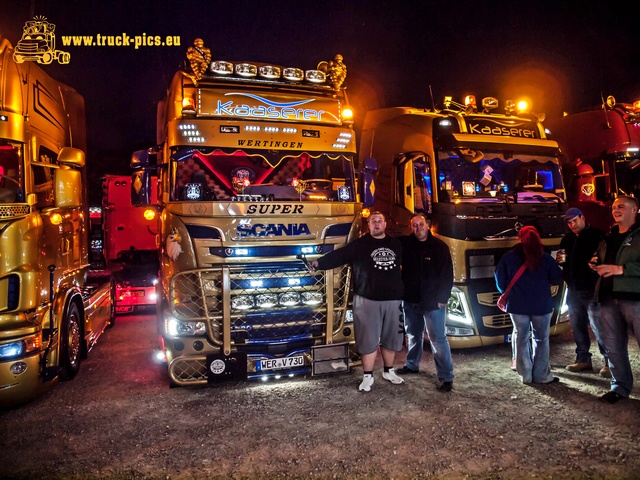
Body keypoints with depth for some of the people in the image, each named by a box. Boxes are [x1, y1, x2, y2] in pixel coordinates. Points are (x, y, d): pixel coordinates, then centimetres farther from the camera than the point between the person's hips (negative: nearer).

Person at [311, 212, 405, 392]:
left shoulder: (395, 244, 11)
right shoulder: (360, 244, -2)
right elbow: (338, 255, -11)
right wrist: (319, 263, -22)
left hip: (393, 300, 4)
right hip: (368, 300, -4)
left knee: (390, 338, 14)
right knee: (368, 340, 1)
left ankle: (389, 371, 31)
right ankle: (368, 376, 14)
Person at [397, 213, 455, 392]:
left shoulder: (439, 246, -10)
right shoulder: (405, 243, -1)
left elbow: (447, 275, -10)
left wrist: (442, 299, -14)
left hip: (432, 301, -4)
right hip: (410, 300, 5)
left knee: (438, 339, -3)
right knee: (413, 335, 21)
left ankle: (446, 377, 5)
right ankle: (412, 365, 39)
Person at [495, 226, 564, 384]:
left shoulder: (508, 258, -1)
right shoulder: (545, 258, -3)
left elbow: (500, 282, 1)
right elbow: (557, 278, 0)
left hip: (518, 305, 1)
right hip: (542, 305, -1)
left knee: (522, 339, 9)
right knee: (541, 339, 10)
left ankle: (526, 375, 11)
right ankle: (541, 375, 10)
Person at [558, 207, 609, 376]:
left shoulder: (597, 235, -4)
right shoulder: (567, 239, 14)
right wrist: (561, 261, 1)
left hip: (591, 289, -6)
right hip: (573, 289, 7)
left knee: (597, 327, -6)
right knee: (577, 326, 12)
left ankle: (609, 361, 6)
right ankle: (583, 359, 23)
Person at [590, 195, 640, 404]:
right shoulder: (609, 238, 19)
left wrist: (622, 269, -22)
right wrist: (596, 264, 11)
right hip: (609, 299, 6)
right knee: (613, 347, 10)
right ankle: (620, 386, 22)